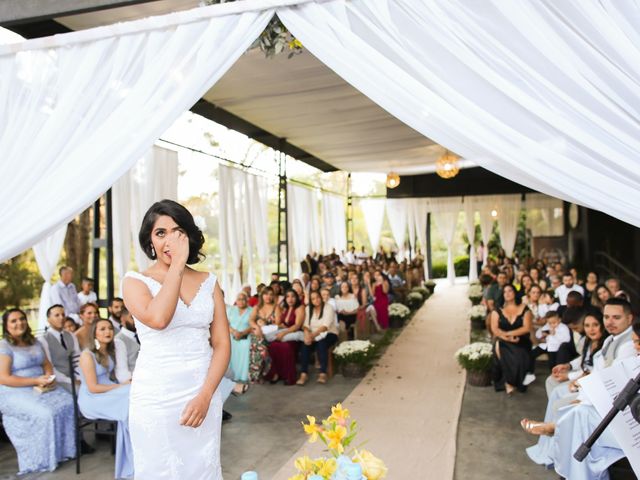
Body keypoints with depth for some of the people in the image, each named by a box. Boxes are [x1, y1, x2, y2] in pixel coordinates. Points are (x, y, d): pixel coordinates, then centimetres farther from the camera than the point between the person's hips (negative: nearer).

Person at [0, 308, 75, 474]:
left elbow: (47, 364, 17)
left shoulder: (34, 342, 14)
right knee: (45, 413, -28)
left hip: (41, 387, 7)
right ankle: (44, 459, -13)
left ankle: (70, 447, -2)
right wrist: (36, 381, -20)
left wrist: (49, 377, -7)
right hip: (15, 393, -7)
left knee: (69, 404, -14)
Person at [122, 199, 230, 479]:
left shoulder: (208, 282, 5)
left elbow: (222, 344, 2)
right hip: (156, 400, -2)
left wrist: (205, 395, -9)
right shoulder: (135, 281, -4)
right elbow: (158, 319, -25)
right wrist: (177, 265, -19)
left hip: (203, 396, 3)